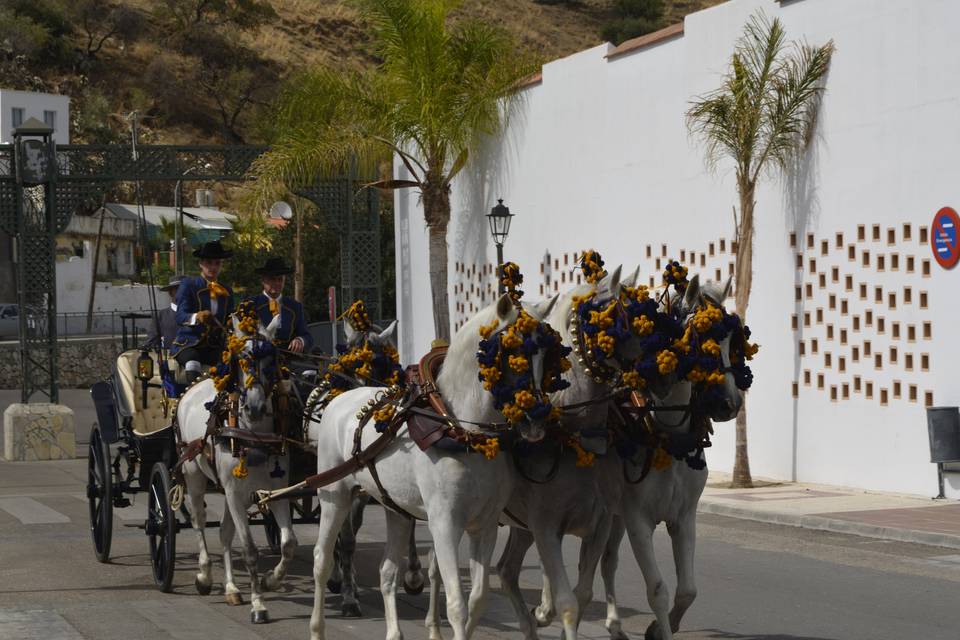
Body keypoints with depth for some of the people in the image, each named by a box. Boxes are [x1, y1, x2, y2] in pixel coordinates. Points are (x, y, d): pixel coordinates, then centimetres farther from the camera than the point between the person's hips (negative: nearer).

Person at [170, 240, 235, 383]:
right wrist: (196, 317, -33)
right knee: (193, 363, -38)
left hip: (215, 347, 4)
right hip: (188, 344, -4)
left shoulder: (226, 292, 20)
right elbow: (180, 316, -10)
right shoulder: (188, 285, 4)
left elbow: (229, 322, 23)